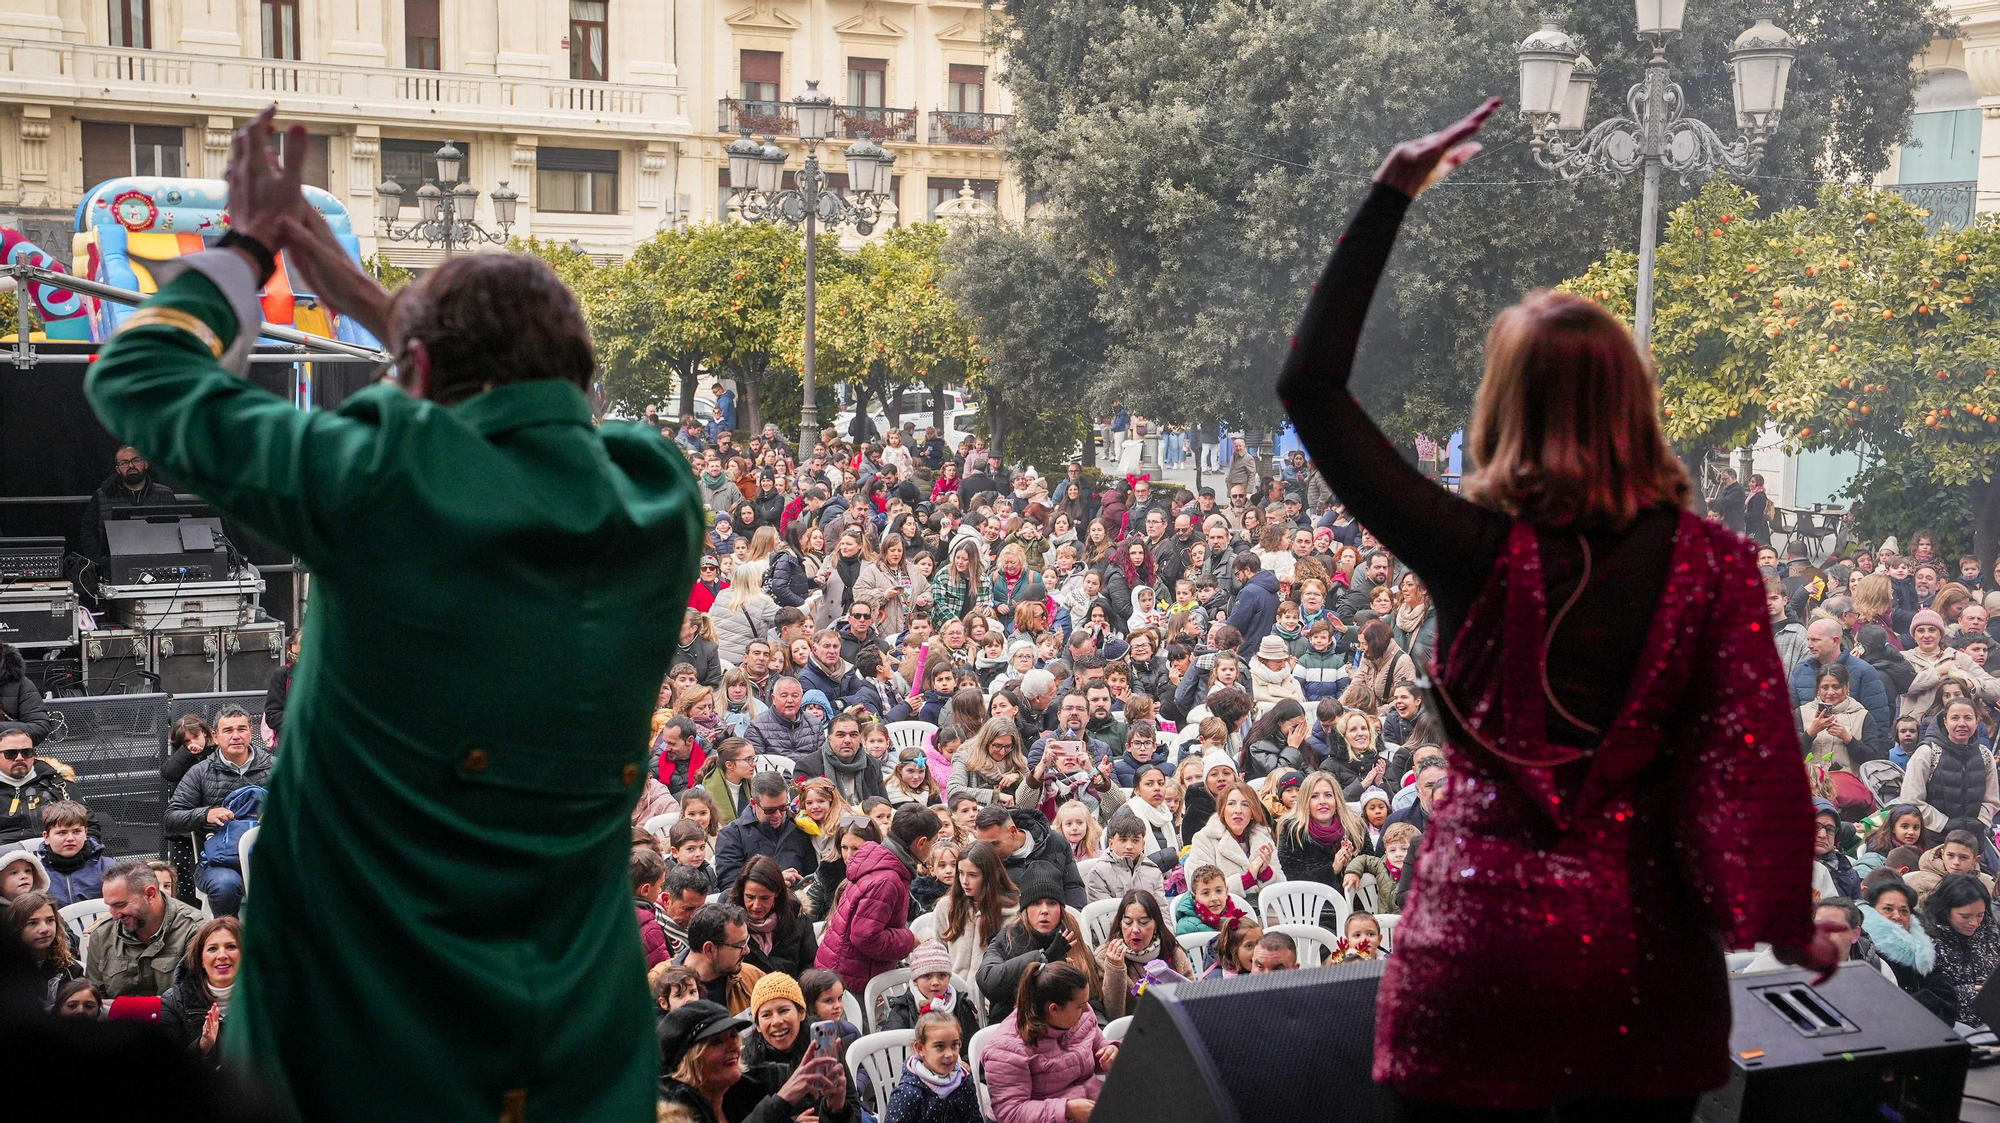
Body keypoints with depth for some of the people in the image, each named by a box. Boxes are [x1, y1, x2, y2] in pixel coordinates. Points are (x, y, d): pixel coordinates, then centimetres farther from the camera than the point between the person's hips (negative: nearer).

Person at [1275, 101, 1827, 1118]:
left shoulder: (1475, 550, -11)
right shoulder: (1708, 564, -8)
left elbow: (1308, 383, -7)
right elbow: (1753, 754, -10)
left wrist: (1391, 194, -5)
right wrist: (1787, 922, 4)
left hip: (1479, 932, -1)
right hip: (1647, 946, 2)